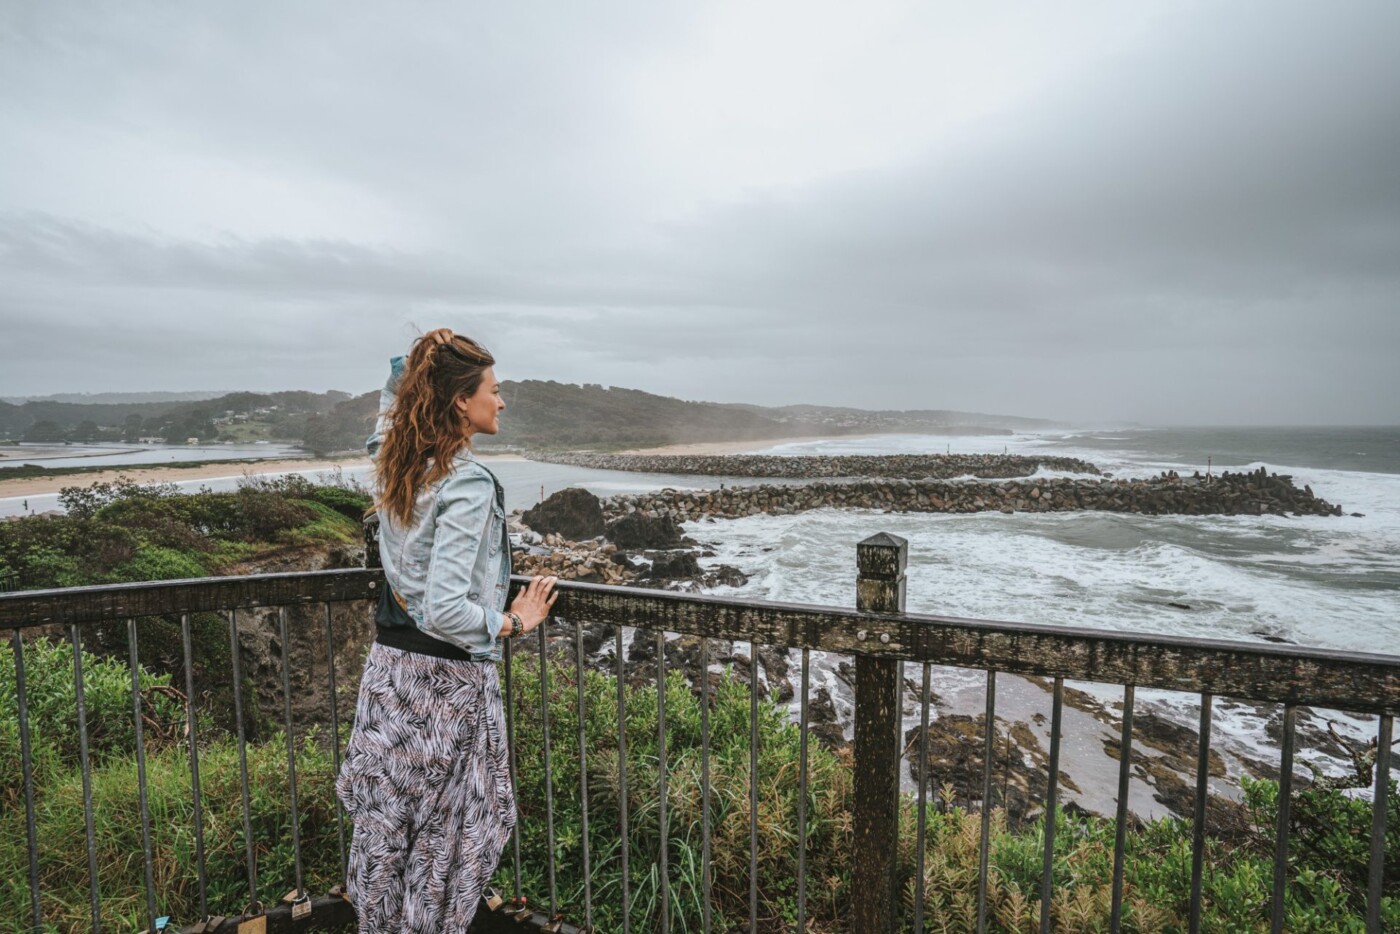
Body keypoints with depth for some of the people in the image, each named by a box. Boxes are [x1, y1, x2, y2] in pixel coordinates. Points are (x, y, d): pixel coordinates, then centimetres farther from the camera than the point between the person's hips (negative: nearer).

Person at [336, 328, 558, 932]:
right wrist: (510, 623, -15)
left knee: (385, 820, 22)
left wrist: (405, 369, 23)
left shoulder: (392, 463, 0)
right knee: (447, 831, 13)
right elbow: (444, 610, -29)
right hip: (449, 679, -8)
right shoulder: (467, 485, -23)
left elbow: (385, 424, 27)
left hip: (389, 663, 8)